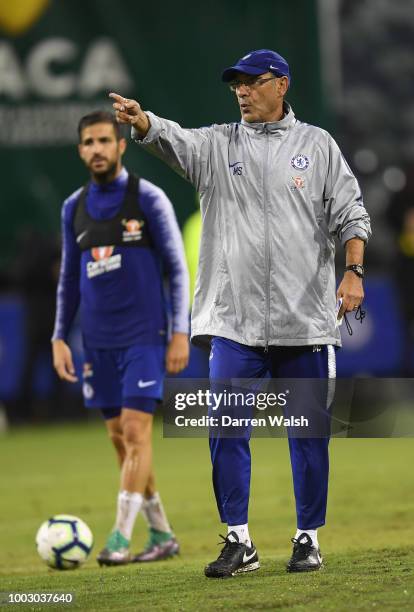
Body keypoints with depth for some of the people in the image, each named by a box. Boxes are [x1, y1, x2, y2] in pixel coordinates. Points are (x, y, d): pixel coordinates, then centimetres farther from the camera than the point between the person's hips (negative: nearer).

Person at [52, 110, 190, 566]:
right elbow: (69, 279, 17)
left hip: (144, 337, -5)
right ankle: (161, 535, 16)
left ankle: (120, 539, -13)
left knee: (135, 430, -12)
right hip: (99, 342, 5)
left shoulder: (148, 199, -4)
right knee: (120, 438, 6)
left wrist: (180, 332, -10)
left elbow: (177, 268, -3)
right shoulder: (74, 208, 10)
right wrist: (59, 337, 10)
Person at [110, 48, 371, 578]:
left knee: (308, 429, 4)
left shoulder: (317, 145, 7)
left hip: (305, 316, -1)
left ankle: (308, 538, 15)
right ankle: (238, 541, 5)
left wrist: (353, 271, -11)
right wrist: (140, 121, -34)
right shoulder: (217, 145, 8)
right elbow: (173, 139, -12)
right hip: (234, 317, 1)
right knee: (226, 429, -3)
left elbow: (349, 214, 4)